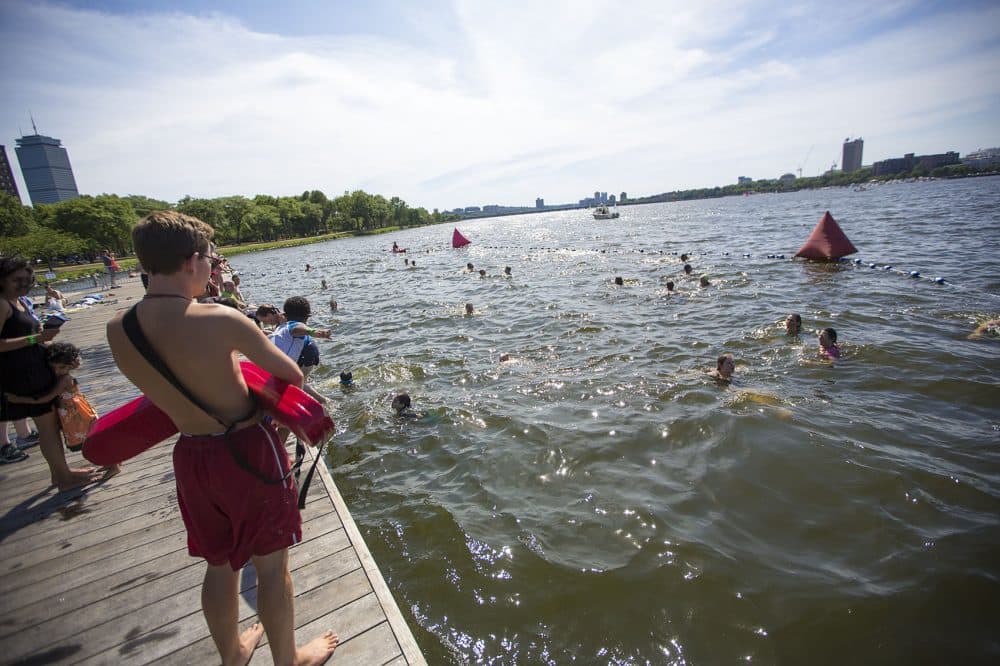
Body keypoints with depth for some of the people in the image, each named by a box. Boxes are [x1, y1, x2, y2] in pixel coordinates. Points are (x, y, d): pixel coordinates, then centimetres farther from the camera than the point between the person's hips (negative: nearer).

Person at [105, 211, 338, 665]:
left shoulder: (117, 329, -5)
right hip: (248, 450, -6)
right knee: (271, 566, 15)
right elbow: (291, 374, -12)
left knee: (220, 565, 27)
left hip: (190, 455, 6)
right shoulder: (219, 320, -23)